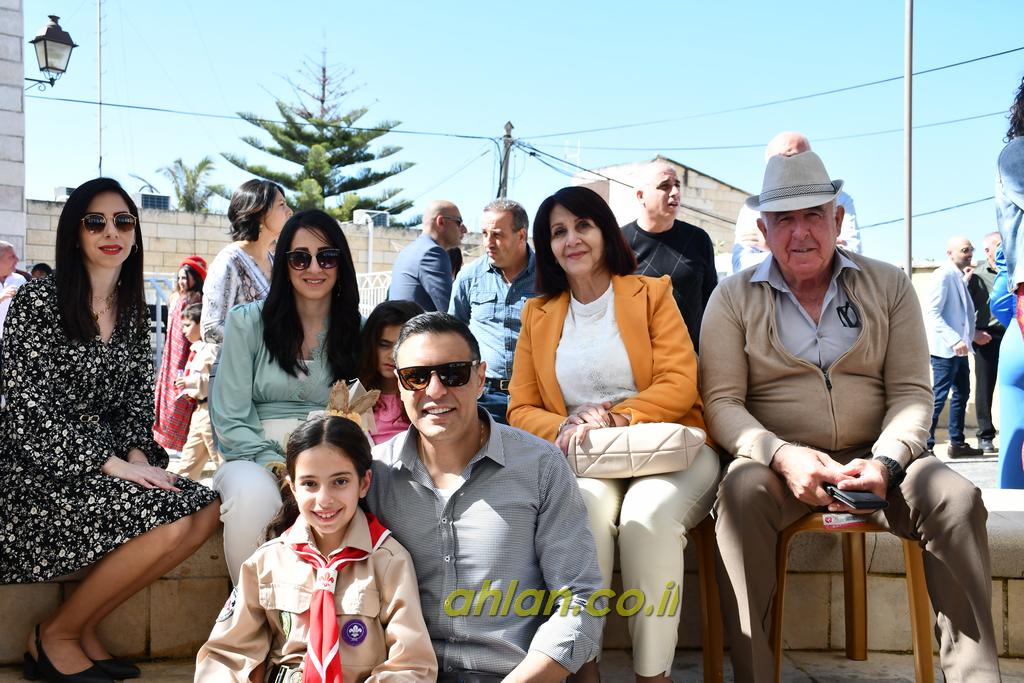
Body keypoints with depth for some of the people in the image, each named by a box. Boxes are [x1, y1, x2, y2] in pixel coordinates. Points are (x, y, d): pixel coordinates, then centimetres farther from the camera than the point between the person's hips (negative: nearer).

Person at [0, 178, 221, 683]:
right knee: (168, 522, -25)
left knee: (204, 510, -14)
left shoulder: (132, 310, 11)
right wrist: (112, 464, -20)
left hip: (108, 461, 7)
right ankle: (53, 637, -3)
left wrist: (137, 455, -7)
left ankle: (85, 628, 1)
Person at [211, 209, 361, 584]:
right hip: (255, 457, -1)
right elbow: (229, 419, -3)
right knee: (255, 493, -38)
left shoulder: (355, 331, 10)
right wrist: (281, 467, -17)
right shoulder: (247, 321, 2)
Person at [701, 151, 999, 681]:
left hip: (872, 461, 2)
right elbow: (721, 400, -4)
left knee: (956, 498, -25)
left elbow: (911, 392, 3)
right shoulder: (733, 298, 4)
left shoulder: (889, 286, 8)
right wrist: (782, 456, -23)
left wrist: (886, 462, -17)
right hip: (778, 461, -2)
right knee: (740, 493, -34)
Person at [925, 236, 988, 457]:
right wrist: (954, 340, -27)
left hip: (958, 349, 10)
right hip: (945, 349, -10)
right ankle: (925, 444, -3)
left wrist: (973, 333, 19)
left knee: (962, 393, 14)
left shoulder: (959, 277, 16)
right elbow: (932, 313, -21)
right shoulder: (943, 275, -12)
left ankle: (957, 443, 22)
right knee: (939, 397, -8)